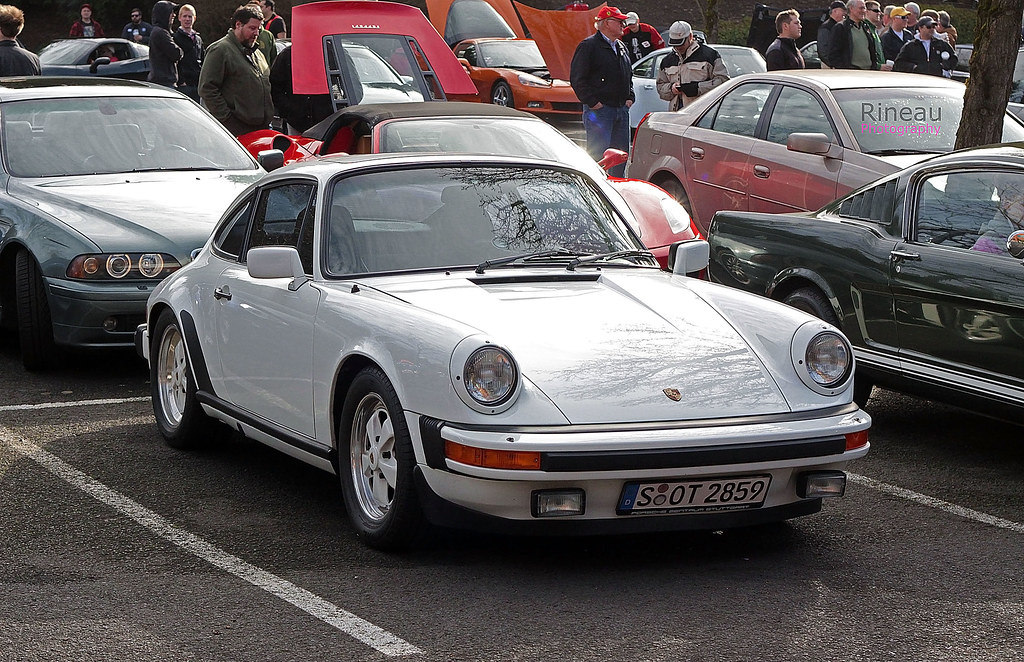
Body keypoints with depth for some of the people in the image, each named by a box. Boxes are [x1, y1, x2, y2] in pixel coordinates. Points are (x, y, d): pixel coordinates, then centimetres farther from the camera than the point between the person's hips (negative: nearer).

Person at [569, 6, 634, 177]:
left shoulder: (621, 47, 18)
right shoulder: (588, 46, -8)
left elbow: (628, 76, 29)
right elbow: (577, 79, -12)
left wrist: (630, 97, 14)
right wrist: (592, 102, -16)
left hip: (621, 109, 8)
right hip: (599, 109, -8)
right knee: (598, 154, -9)